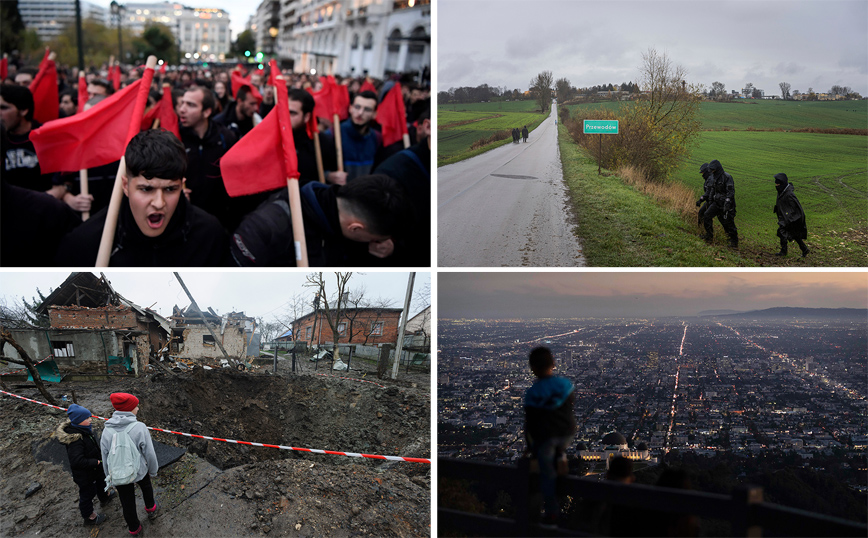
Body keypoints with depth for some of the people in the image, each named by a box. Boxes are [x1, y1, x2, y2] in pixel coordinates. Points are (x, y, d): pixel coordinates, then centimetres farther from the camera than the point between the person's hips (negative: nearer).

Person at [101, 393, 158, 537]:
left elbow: (106, 459, -5)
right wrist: (153, 471, 1)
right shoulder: (139, 428, -28)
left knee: (127, 503, 21)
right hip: (140, 472, -1)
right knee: (146, 486, 32)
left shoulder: (107, 431, -17)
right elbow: (149, 454, -19)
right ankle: (151, 509, 56)